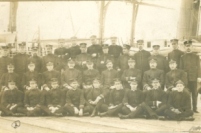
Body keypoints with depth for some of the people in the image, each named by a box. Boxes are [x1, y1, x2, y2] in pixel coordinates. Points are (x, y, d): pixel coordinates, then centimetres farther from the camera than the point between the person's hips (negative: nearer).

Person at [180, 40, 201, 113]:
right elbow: (181, 68, 7)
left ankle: (194, 108, 9)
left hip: (194, 78, 1)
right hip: (185, 78, 0)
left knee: (194, 93, 2)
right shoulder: (182, 57, 8)